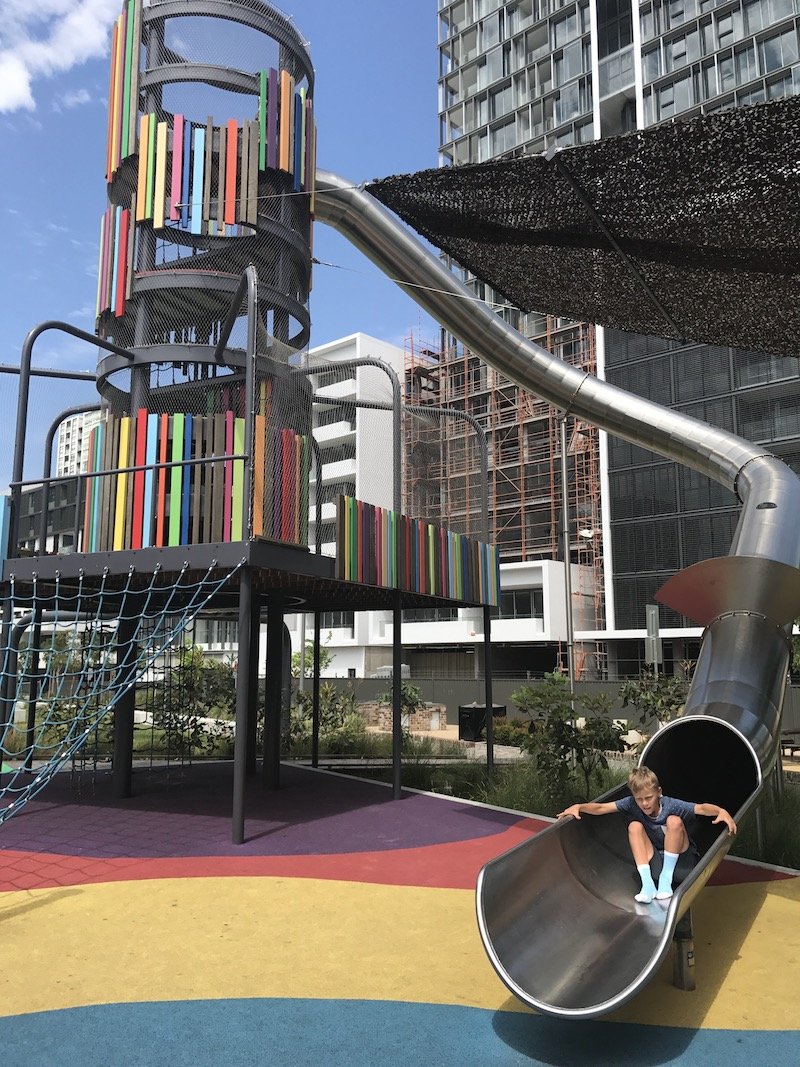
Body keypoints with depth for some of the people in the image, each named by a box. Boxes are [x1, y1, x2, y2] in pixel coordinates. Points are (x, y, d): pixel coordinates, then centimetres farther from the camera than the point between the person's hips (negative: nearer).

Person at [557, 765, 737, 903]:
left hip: (681, 860, -3)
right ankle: (648, 883, -28)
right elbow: (601, 808, -19)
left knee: (674, 821, -27)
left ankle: (666, 878, -19)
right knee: (635, 826, -20)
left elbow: (702, 808, -28)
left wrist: (721, 811, -48)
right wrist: (578, 807, -35)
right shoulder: (632, 803, -13)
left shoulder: (671, 805, -19)